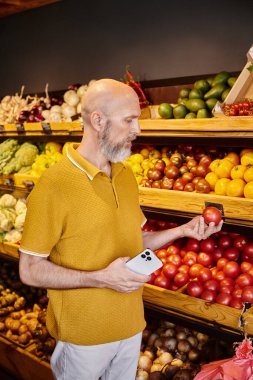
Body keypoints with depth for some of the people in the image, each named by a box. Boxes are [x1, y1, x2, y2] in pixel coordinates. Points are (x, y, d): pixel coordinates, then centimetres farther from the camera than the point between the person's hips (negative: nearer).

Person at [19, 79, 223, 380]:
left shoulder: (125, 175, 2)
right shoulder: (53, 185, -21)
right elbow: (30, 270, -18)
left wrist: (184, 230, -1)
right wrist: (101, 278, -26)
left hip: (131, 325, 6)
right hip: (83, 334, -6)